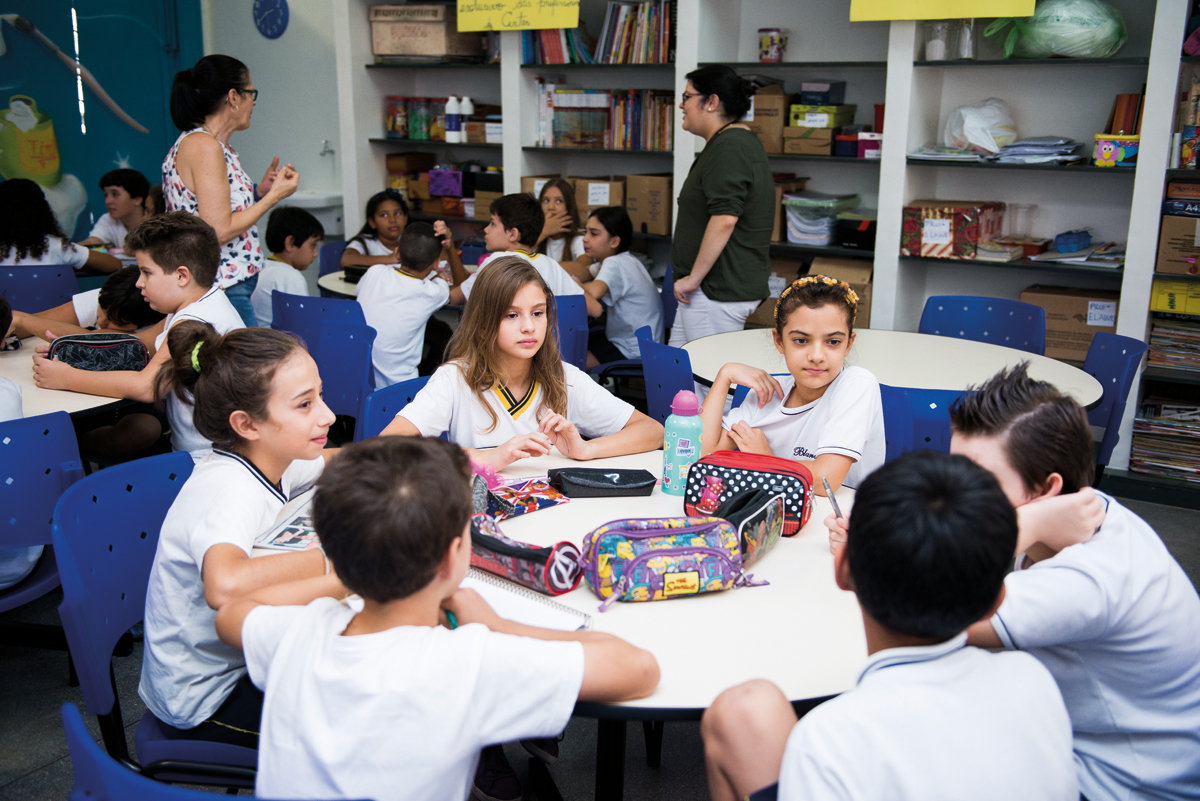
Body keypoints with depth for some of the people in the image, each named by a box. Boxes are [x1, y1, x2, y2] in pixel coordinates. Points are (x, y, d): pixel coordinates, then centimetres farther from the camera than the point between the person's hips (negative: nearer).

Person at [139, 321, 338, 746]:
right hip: (204, 705, -8)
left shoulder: (264, 457, -7)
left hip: (234, 659, 8)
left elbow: (331, 461, 14)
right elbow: (225, 586, -54)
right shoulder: (229, 491, -33)